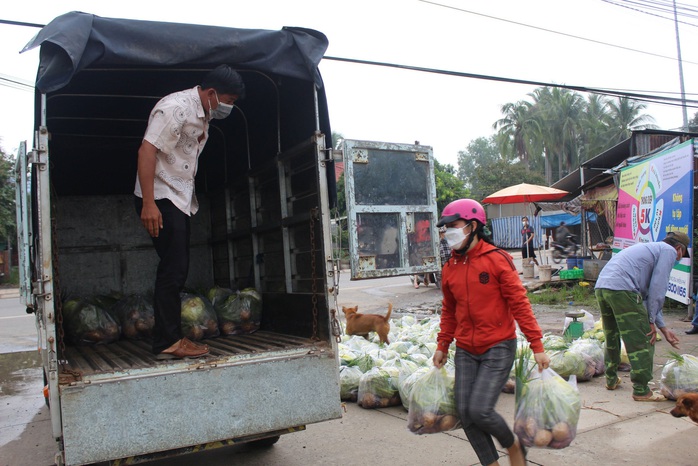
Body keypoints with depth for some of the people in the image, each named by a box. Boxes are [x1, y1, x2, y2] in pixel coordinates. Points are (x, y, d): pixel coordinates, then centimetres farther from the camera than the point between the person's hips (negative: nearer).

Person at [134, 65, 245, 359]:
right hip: (161, 200, -9)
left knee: (176, 270, 9)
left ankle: (167, 340, 17)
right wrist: (148, 203, -27)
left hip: (180, 200, 9)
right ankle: (168, 342, -2)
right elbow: (147, 151, -22)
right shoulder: (176, 107, -15)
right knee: (173, 269, -10)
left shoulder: (202, 114, 14)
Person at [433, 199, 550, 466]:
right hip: (465, 351, 6)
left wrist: (537, 346, -12)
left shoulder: (497, 259, -11)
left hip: (498, 348, -6)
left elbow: (519, 303, -11)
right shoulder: (450, 268, 6)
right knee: (465, 413, 3)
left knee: (479, 410, -13)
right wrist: (442, 346, 17)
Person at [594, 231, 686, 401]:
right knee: (643, 341, 1)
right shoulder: (669, 251, 10)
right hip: (622, 288, -9)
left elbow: (648, 293, 34)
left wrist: (663, 328, 34)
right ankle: (641, 390, 4)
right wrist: (651, 321, 4)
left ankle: (611, 379, 35)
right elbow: (657, 288, -2)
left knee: (612, 337, 24)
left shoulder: (650, 247, 35)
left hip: (601, 287, 9)